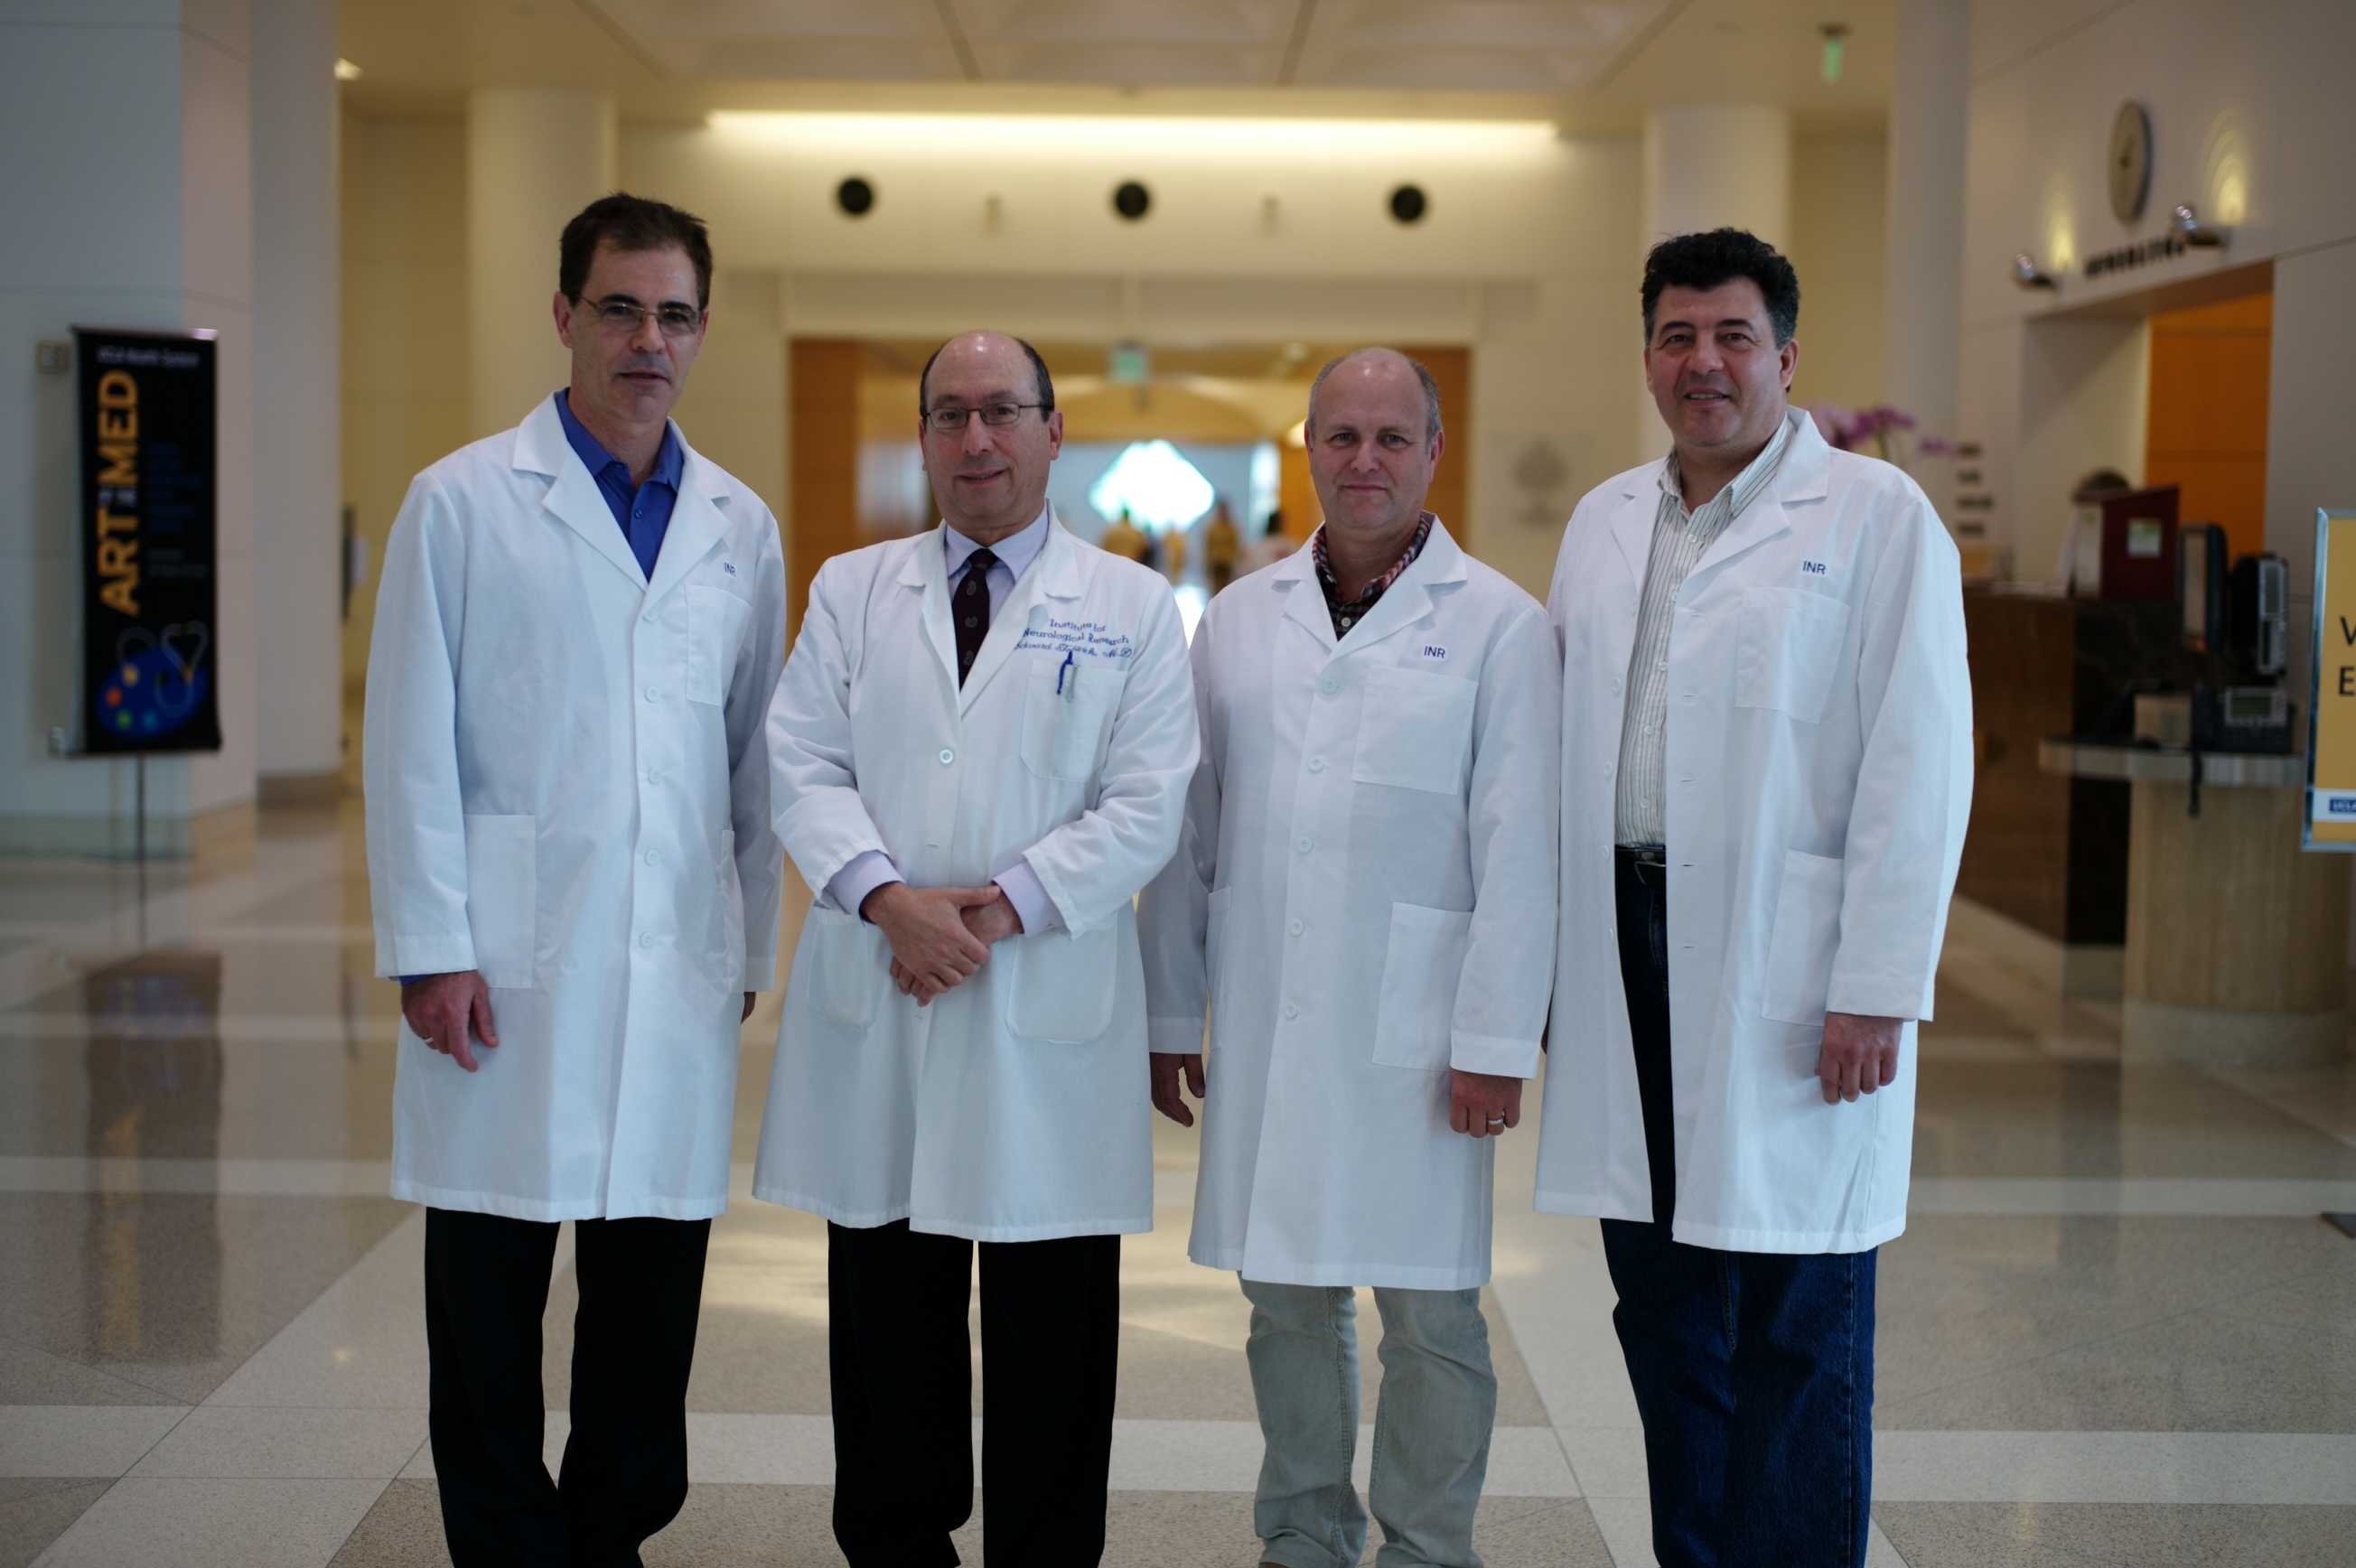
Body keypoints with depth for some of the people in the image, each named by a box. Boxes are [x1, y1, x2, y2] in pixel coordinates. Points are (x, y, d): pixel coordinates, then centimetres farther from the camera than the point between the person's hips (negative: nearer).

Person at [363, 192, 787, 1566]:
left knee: (652, 1305, 9)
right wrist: (430, 950, -7)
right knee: (489, 1306, 4)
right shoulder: (464, 502, 1)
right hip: (508, 971, -3)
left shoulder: (742, 527, 11)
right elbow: (412, 743, -1)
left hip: (678, 973, 3)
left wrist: (751, 952, 11)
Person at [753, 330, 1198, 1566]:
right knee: (886, 1324, 10)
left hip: (1051, 1018, -2)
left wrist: (1000, 908, -14)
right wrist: (889, 897, -14)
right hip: (877, 1012, 2)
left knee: (1052, 1344, 5)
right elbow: (805, 768, 3)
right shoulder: (851, 590, 12)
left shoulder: (1131, 607, 5)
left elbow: (1145, 807, -3)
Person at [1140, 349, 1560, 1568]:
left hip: (1413, 1027, -3)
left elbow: (1517, 853, -5)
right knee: (1287, 1300, 12)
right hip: (1262, 1020, 4)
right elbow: (1188, 830, 11)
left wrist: (1495, 1042, -10)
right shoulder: (1238, 620, 10)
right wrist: (1170, 1011, 9)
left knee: (1429, 1313, 3)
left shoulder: (1499, 626, -2)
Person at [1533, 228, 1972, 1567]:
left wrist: (1879, 992, -14)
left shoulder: (1876, 514, -3)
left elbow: (1919, 766, -9)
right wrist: (1551, 951, 10)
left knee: (1796, 1339, 2)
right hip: (1628, 953, 5)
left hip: (1785, 980, -5)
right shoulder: (1605, 523, 14)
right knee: (1666, 1323, 12)